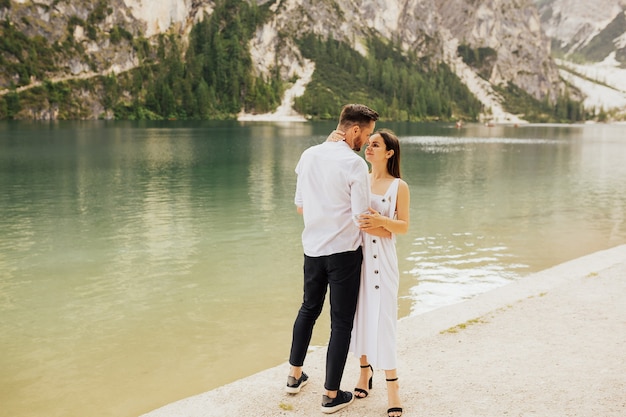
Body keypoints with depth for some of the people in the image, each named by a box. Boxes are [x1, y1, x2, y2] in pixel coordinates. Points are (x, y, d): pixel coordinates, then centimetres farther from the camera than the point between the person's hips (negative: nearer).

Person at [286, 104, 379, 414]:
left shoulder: (308, 155, 2)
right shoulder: (355, 164, -16)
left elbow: (300, 205, 8)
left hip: (312, 248, 6)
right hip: (344, 252, -6)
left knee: (308, 309, 24)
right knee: (341, 323, 7)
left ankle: (295, 376, 36)